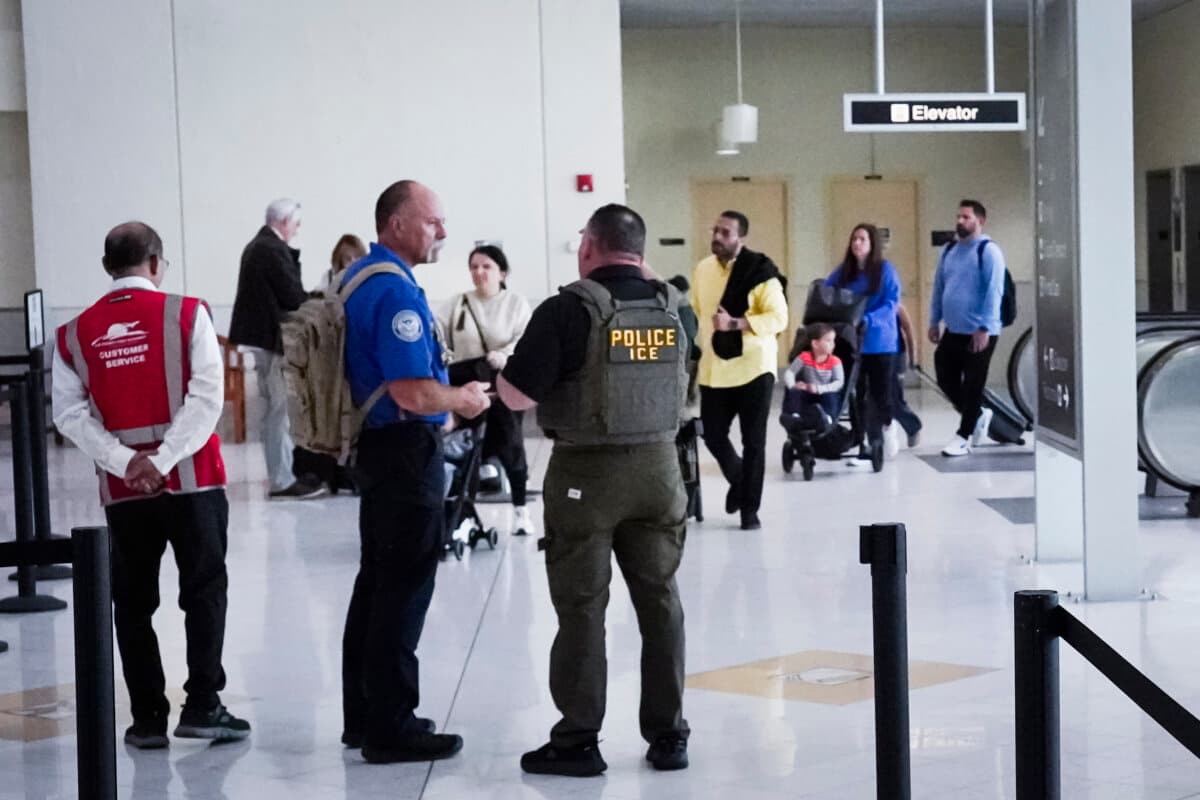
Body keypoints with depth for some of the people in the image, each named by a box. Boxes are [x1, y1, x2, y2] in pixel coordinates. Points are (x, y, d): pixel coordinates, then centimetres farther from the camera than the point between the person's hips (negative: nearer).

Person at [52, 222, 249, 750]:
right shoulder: (186, 314, -3)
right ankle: (201, 707, 4)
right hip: (192, 479, -2)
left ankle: (147, 718, 11)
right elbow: (207, 397, -12)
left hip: (121, 488, 2)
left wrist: (125, 462, -10)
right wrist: (163, 460, -14)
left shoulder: (75, 334, 5)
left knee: (132, 602, 10)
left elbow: (69, 413, -4)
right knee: (204, 590, 8)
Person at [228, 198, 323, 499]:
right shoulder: (275, 250, -17)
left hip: (259, 334, 10)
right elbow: (293, 296, -18)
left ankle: (284, 471, 24)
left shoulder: (256, 246, 14)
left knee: (276, 407, 16)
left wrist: (307, 297, 6)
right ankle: (282, 481, -3)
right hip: (271, 337, -10)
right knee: (279, 408, -6)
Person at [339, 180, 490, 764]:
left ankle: (364, 715, 24)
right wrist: (463, 400, -8)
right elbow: (413, 393, -26)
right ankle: (391, 728, 2)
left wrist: (448, 392, 18)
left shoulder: (358, 276, 11)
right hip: (407, 450, -11)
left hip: (375, 445, 11)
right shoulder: (395, 290, -20)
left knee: (376, 584, 16)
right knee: (404, 591, -4)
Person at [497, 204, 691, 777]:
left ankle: (578, 741, 7)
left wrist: (504, 372, 5)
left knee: (581, 606, 3)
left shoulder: (569, 309, -13)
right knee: (660, 600, 10)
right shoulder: (670, 308, 5)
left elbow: (517, 394, -15)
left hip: (587, 471, -5)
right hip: (658, 466, 5)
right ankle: (667, 736, 15)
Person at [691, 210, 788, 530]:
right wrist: (696, 351, 12)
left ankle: (749, 508, 13)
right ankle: (738, 480, 35)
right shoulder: (702, 270, 5)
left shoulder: (760, 271, -10)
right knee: (713, 436, 6)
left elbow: (778, 317, -14)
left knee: (753, 441, 1)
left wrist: (735, 323, -24)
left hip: (753, 367, -4)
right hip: (714, 369, 4)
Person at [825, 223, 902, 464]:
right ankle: (861, 440, 9)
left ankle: (886, 426, 31)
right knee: (856, 393, 2)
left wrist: (868, 321, -24)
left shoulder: (885, 269, -5)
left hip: (879, 341, -3)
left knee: (881, 392, 5)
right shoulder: (843, 270, 6)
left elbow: (892, 303, -11)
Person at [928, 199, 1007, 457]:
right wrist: (934, 322, 15)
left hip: (979, 333, -7)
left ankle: (964, 437, 10)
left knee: (972, 386, 0)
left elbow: (994, 292, -17)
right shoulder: (949, 250, 11)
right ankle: (977, 415, 30)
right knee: (946, 380, 9)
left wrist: (984, 329, -21)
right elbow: (939, 287, 18)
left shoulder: (988, 251, -11)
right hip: (952, 331, 7)